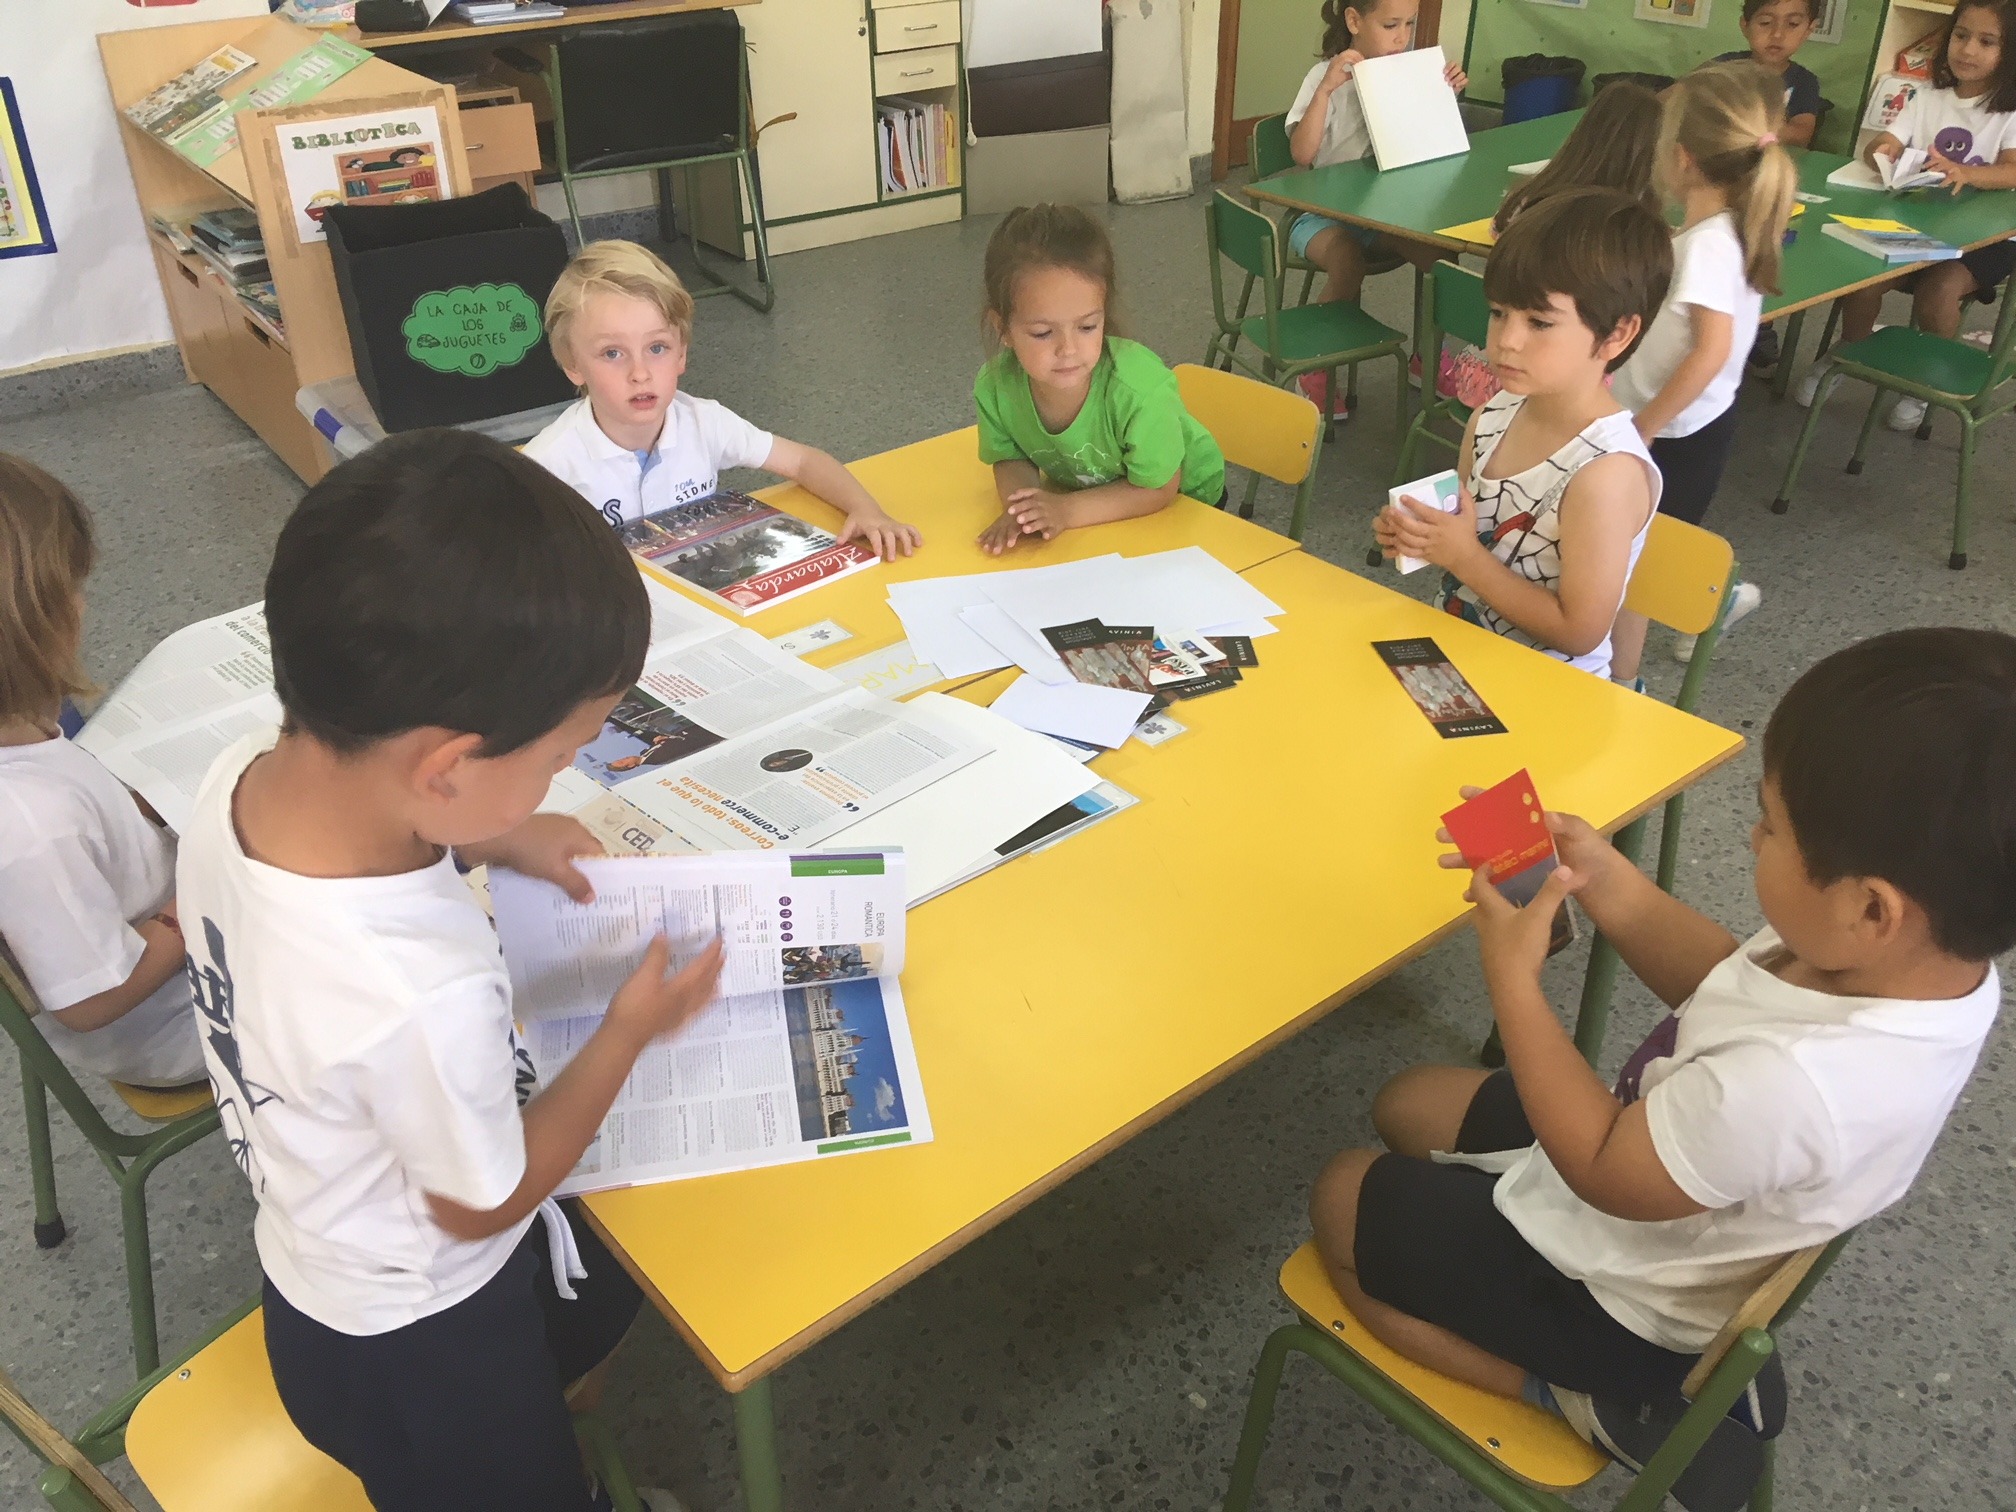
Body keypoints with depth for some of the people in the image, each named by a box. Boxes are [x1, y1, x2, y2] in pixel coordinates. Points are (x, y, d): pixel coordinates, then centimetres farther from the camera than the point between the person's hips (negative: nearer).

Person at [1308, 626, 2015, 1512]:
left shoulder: (1791, 1082, -43)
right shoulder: (1938, 959, -17)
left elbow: (1604, 1172, -24)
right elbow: (1726, 986, 1)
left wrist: (1513, 975, -20)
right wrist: (1607, 885, -12)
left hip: (1609, 1296, -8)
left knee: (1343, 1198, 7)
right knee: (1406, 1105, 21)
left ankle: (1598, 1401, 3)